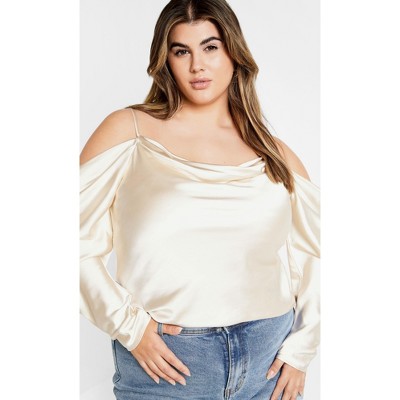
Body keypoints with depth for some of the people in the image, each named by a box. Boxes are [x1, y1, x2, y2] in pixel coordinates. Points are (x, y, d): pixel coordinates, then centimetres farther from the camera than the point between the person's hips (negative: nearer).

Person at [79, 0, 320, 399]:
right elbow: (81, 245, -5)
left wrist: (301, 347, 5)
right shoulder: (129, 130, -2)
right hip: (164, 360, -2)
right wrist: (129, 325, -10)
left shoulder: (275, 155, 6)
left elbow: (315, 254, 12)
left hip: (268, 356, 3)